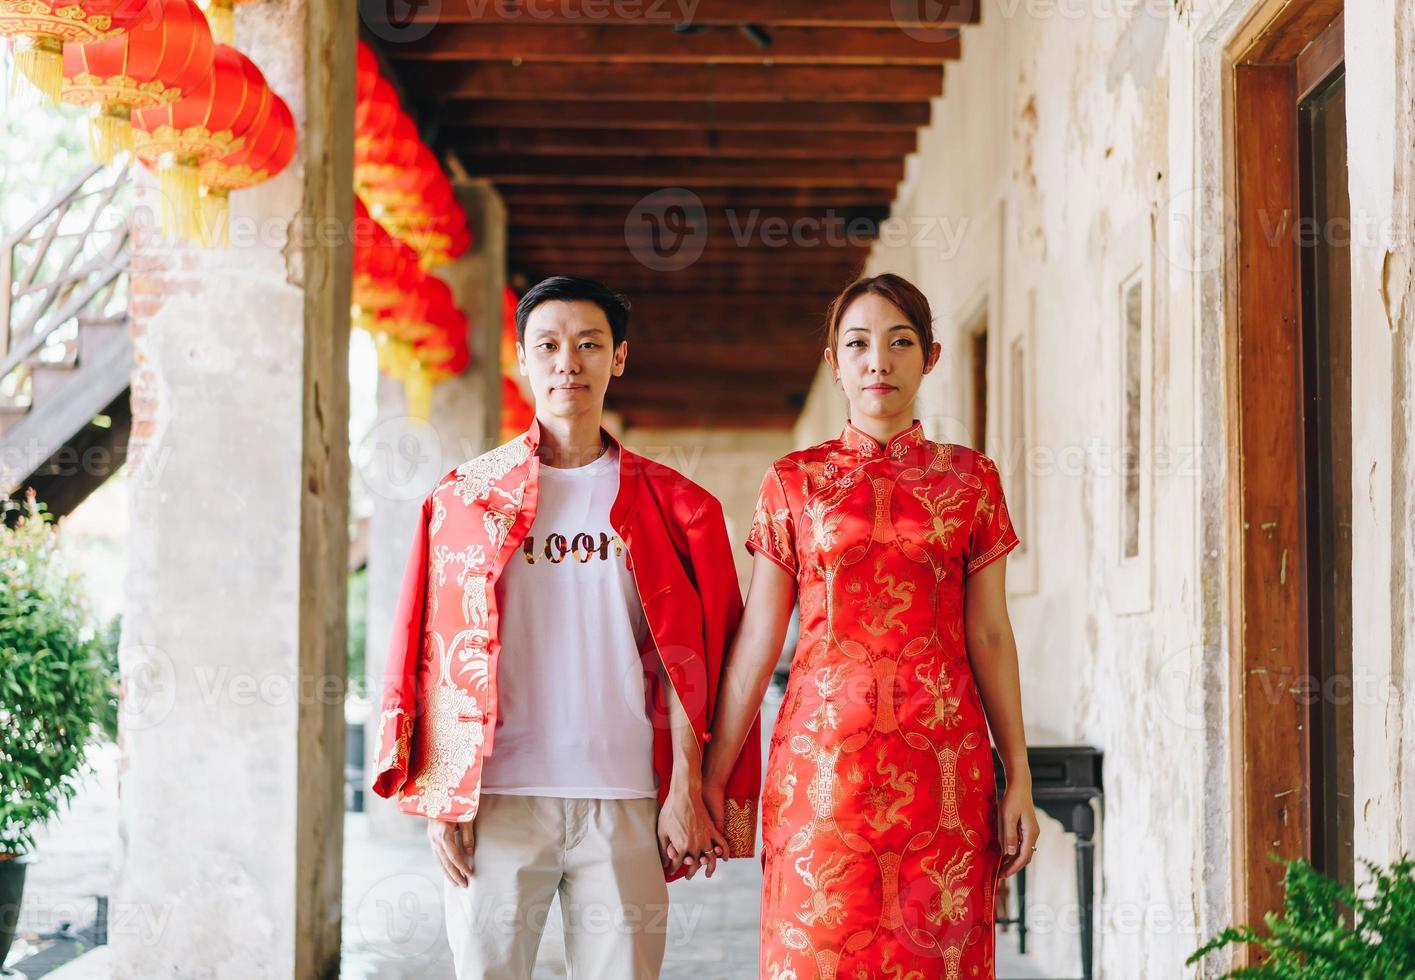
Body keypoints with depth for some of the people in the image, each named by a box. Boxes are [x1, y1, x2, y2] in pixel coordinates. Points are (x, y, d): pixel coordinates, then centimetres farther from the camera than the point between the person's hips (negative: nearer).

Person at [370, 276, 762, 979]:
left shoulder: (670, 505, 8)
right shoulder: (465, 498, 7)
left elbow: (683, 661, 6)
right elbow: (433, 655, 5)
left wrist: (686, 792, -1)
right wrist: (440, 803, -2)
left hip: (624, 802, 0)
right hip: (498, 799, 0)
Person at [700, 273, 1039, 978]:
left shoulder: (970, 478, 8)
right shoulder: (794, 481, 7)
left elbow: (989, 635, 7)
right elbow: (756, 638, 5)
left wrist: (1019, 776, 3)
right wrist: (711, 778, 3)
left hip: (943, 762, 1)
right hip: (823, 755, 0)